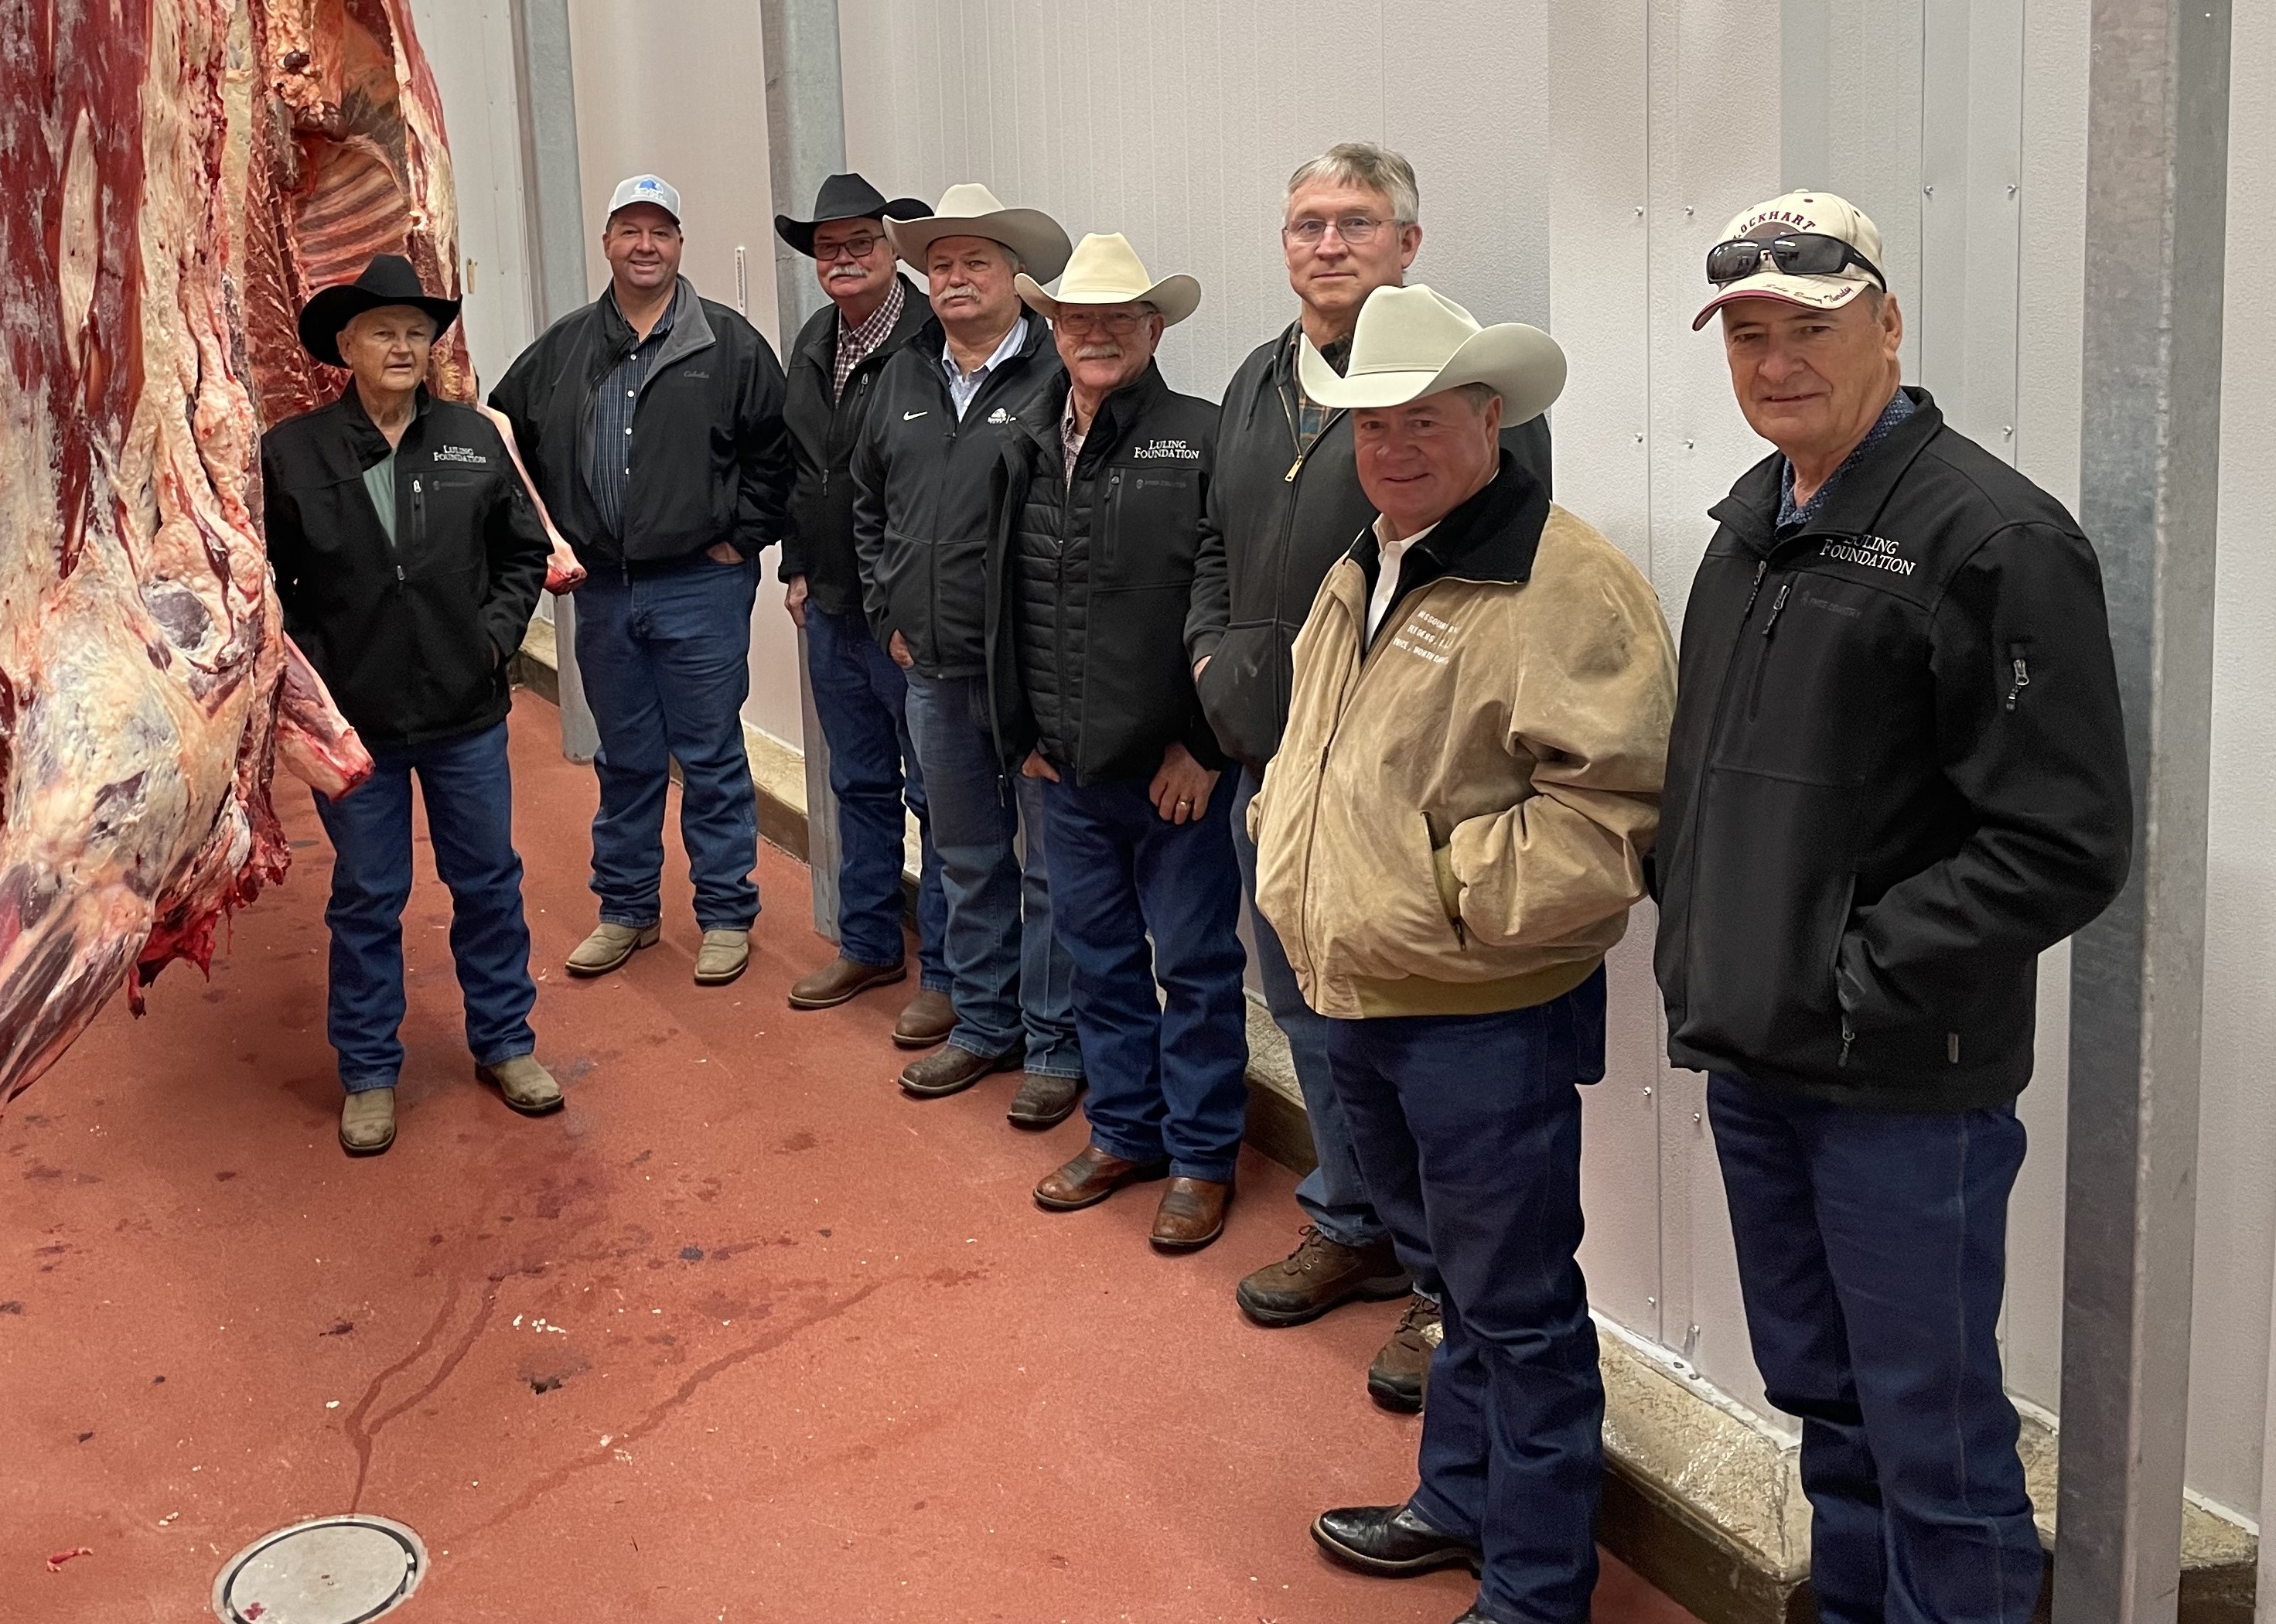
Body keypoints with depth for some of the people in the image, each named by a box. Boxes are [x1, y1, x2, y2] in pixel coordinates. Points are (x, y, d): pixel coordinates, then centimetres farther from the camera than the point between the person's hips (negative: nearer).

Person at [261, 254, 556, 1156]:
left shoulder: (475, 440, 0)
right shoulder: (290, 453, -6)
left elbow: (524, 553, 9)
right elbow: (261, 581, -1)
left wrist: (495, 635, -2)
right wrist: (307, 669, -9)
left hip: (466, 711, 2)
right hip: (351, 718, -2)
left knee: (488, 881, 13)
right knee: (367, 898, 9)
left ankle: (505, 1043, 29)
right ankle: (368, 1074, 22)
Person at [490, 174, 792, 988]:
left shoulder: (730, 345, -4)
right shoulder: (563, 349, 7)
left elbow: (774, 454, -2)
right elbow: (507, 443, 16)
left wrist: (741, 539, -5)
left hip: (700, 588, -4)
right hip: (601, 591, 4)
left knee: (711, 759, 4)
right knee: (625, 760, 15)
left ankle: (726, 916, 15)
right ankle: (627, 910, 27)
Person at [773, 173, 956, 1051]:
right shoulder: (814, 343, 11)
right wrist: (797, 568, 16)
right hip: (833, 609, 8)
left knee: (937, 792, 1)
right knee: (859, 784, 18)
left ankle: (943, 971, 11)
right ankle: (868, 944, 32)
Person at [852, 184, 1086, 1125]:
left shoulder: (1059, 376, -10)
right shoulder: (904, 378, 11)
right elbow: (868, 505, 21)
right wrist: (889, 616, 14)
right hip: (933, 671, 7)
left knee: (1049, 861, 2)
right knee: (966, 858, 17)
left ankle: (1054, 1046, 13)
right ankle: (983, 1025, 30)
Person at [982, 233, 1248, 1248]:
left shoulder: (1202, 440, -10)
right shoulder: (1025, 449, 9)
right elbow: (1004, 602, 15)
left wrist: (1203, 745, -15)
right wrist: (1022, 733, 11)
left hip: (1176, 771, -6)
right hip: (1067, 767, 6)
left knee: (1194, 965, 5)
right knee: (1098, 956, 16)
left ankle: (1200, 1157, 18)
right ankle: (1122, 1133, 32)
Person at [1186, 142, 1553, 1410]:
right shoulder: (1260, 382, 15)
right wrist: (1217, 660, 10)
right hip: (1273, 767, 8)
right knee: (1309, 1010, 19)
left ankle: (1449, 1283, 14)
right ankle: (1354, 1229, 36)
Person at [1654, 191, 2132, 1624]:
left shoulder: (1993, 536, -15)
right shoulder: (1753, 523, 11)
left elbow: (2066, 845, -18)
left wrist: (1861, 979, -18)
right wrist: (1701, 943, 8)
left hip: (1905, 1082, -8)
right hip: (1752, 1060, 8)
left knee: (1931, 1433, 3)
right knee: (1824, 1397, 21)